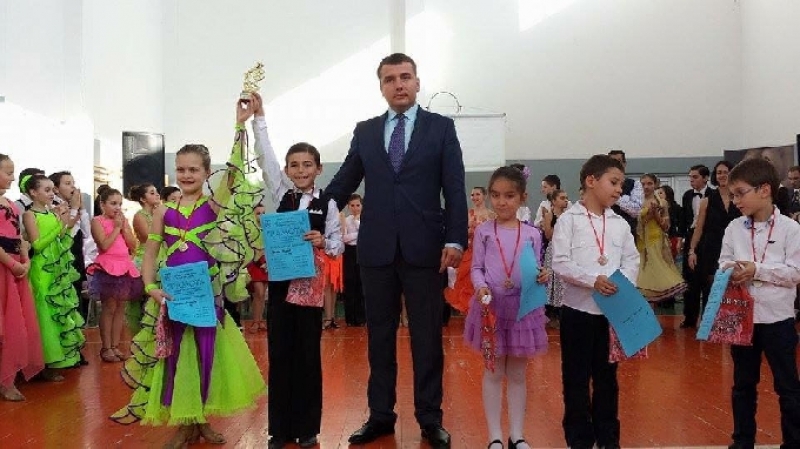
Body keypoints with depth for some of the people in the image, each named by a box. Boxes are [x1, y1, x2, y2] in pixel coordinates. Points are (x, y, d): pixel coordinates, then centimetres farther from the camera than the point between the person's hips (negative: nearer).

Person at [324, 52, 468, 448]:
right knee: (379, 335, 10)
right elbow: (342, 184, 11)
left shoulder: (441, 128, 4)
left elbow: (455, 189, -2)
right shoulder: (365, 131, 11)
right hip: (376, 248, 3)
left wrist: (455, 239, -12)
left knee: (427, 336, 5)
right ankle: (381, 415, 21)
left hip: (424, 248, -2)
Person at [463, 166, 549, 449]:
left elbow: (536, 271, 6)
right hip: (492, 306, -1)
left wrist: (543, 278, -16)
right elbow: (476, 268, 0)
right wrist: (481, 286, -20)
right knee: (493, 371, 7)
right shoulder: (483, 231, 0)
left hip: (523, 307, 1)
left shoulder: (532, 234, 2)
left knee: (517, 373, 11)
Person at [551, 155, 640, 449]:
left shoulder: (620, 223, 8)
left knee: (607, 375, 13)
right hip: (578, 308, -4)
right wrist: (593, 280, -20)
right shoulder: (569, 219, -5)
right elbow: (559, 263, -11)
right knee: (576, 377, 5)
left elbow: (631, 260, 7)